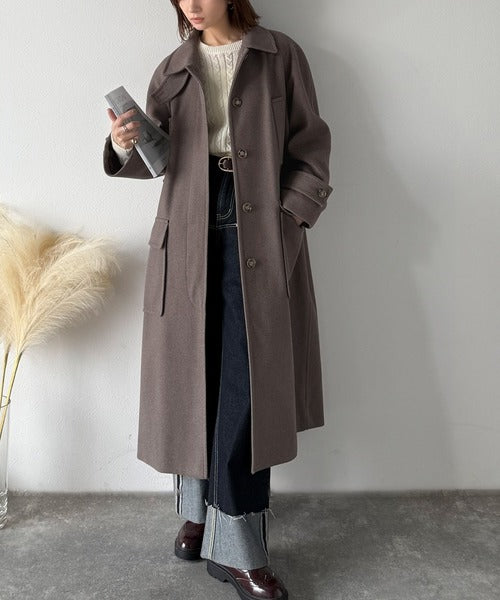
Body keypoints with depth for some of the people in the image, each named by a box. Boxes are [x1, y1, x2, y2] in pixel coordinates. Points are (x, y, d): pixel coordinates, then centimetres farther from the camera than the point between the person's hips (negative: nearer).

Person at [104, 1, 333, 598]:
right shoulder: (172, 69, 14)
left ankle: (236, 549, 6)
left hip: (261, 239, -2)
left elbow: (311, 149, 5)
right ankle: (197, 510, 27)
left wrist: (292, 215, -7)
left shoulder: (281, 56, 7)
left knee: (248, 387, -5)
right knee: (193, 378, 6)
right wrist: (125, 145, -13)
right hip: (189, 236, 3)